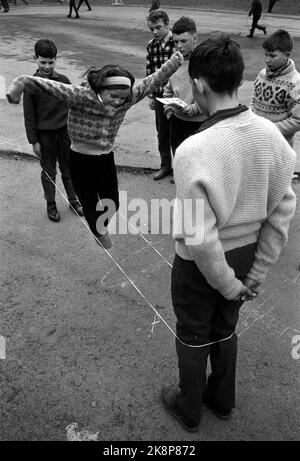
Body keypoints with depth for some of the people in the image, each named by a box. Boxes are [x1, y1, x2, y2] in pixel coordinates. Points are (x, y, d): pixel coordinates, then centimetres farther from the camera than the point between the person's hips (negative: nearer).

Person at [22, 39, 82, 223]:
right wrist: (34, 141, -7)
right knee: (49, 172, 9)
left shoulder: (63, 80, -2)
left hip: (65, 131, 2)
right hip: (45, 134, -2)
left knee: (68, 169, 13)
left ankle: (73, 199, 30)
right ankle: (51, 205, 24)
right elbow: (29, 115, -6)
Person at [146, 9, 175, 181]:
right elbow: (149, 72, 11)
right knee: (162, 134, 15)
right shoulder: (151, 46, 5)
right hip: (159, 97, 5)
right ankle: (165, 166, 30)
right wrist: (151, 96, 10)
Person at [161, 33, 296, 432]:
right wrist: (257, 274, 2)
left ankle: (189, 411, 46)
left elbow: (198, 237, -27)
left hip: (202, 265, -5)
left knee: (193, 339, 20)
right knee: (226, 331, 28)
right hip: (245, 256, 5)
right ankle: (222, 401, 52)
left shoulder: (193, 150, -29)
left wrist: (229, 284, -11)